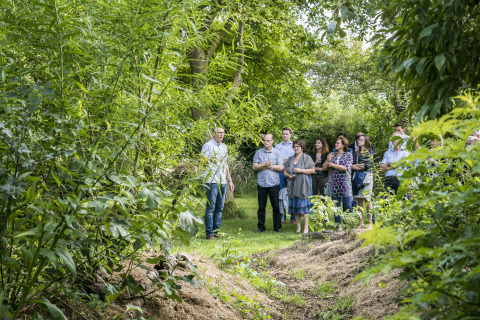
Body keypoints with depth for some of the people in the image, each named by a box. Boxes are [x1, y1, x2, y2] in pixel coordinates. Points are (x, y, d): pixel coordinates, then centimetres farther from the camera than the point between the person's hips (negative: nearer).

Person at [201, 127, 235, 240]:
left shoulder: (224, 147, 19)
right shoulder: (208, 145, -1)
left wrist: (229, 180, 21)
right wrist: (210, 160, -27)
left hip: (223, 182, 7)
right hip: (212, 181, -7)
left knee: (219, 208, 7)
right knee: (211, 208, -6)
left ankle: (216, 231, 12)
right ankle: (209, 233, -3)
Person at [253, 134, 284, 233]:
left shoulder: (277, 153, 5)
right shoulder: (258, 153, 9)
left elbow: (280, 167, -5)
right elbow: (254, 167, 0)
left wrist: (266, 166, -7)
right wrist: (265, 165, -14)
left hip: (274, 183, -1)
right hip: (261, 183, 1)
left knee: (276, 206, 1)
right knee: (261, 207, 5)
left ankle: (277, 227, 9)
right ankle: (260, 227, 12)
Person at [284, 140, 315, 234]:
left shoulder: (307, 158, 1)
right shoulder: (290, 159, 17)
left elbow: (313, 170, -6)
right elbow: (284, 171, 18)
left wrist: (301, 170, -15)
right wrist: (288, 175, -4)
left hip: (303, 185, -5)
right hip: (293, 186, 5)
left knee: (304, 206, -8)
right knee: (294, 205, 4)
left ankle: (306, 227, -5)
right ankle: (298, 226, 12)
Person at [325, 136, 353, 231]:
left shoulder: (348, 154, 3)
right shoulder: (332, 154, 14)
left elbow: (346, 167, -11)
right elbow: (324, 167, 9)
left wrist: (332, 165, -6)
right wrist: (328, 159, -9)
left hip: (345, 182, -3)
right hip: (333, 183, 3)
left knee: (347, 206, -6)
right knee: (336, 206, 2)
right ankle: (339, 226, 8)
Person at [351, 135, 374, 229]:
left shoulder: (369, 152, 5)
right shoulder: (356, 153, 19)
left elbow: (369, 164, -8)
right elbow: (351, 165, 11)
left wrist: (356, 165, -2)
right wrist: (361, 166, -7)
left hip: (366, 176, -5)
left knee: (367, 199, -7)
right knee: (359, 200, 0)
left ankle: (370, 222, -7)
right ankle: (360, 222, 1)